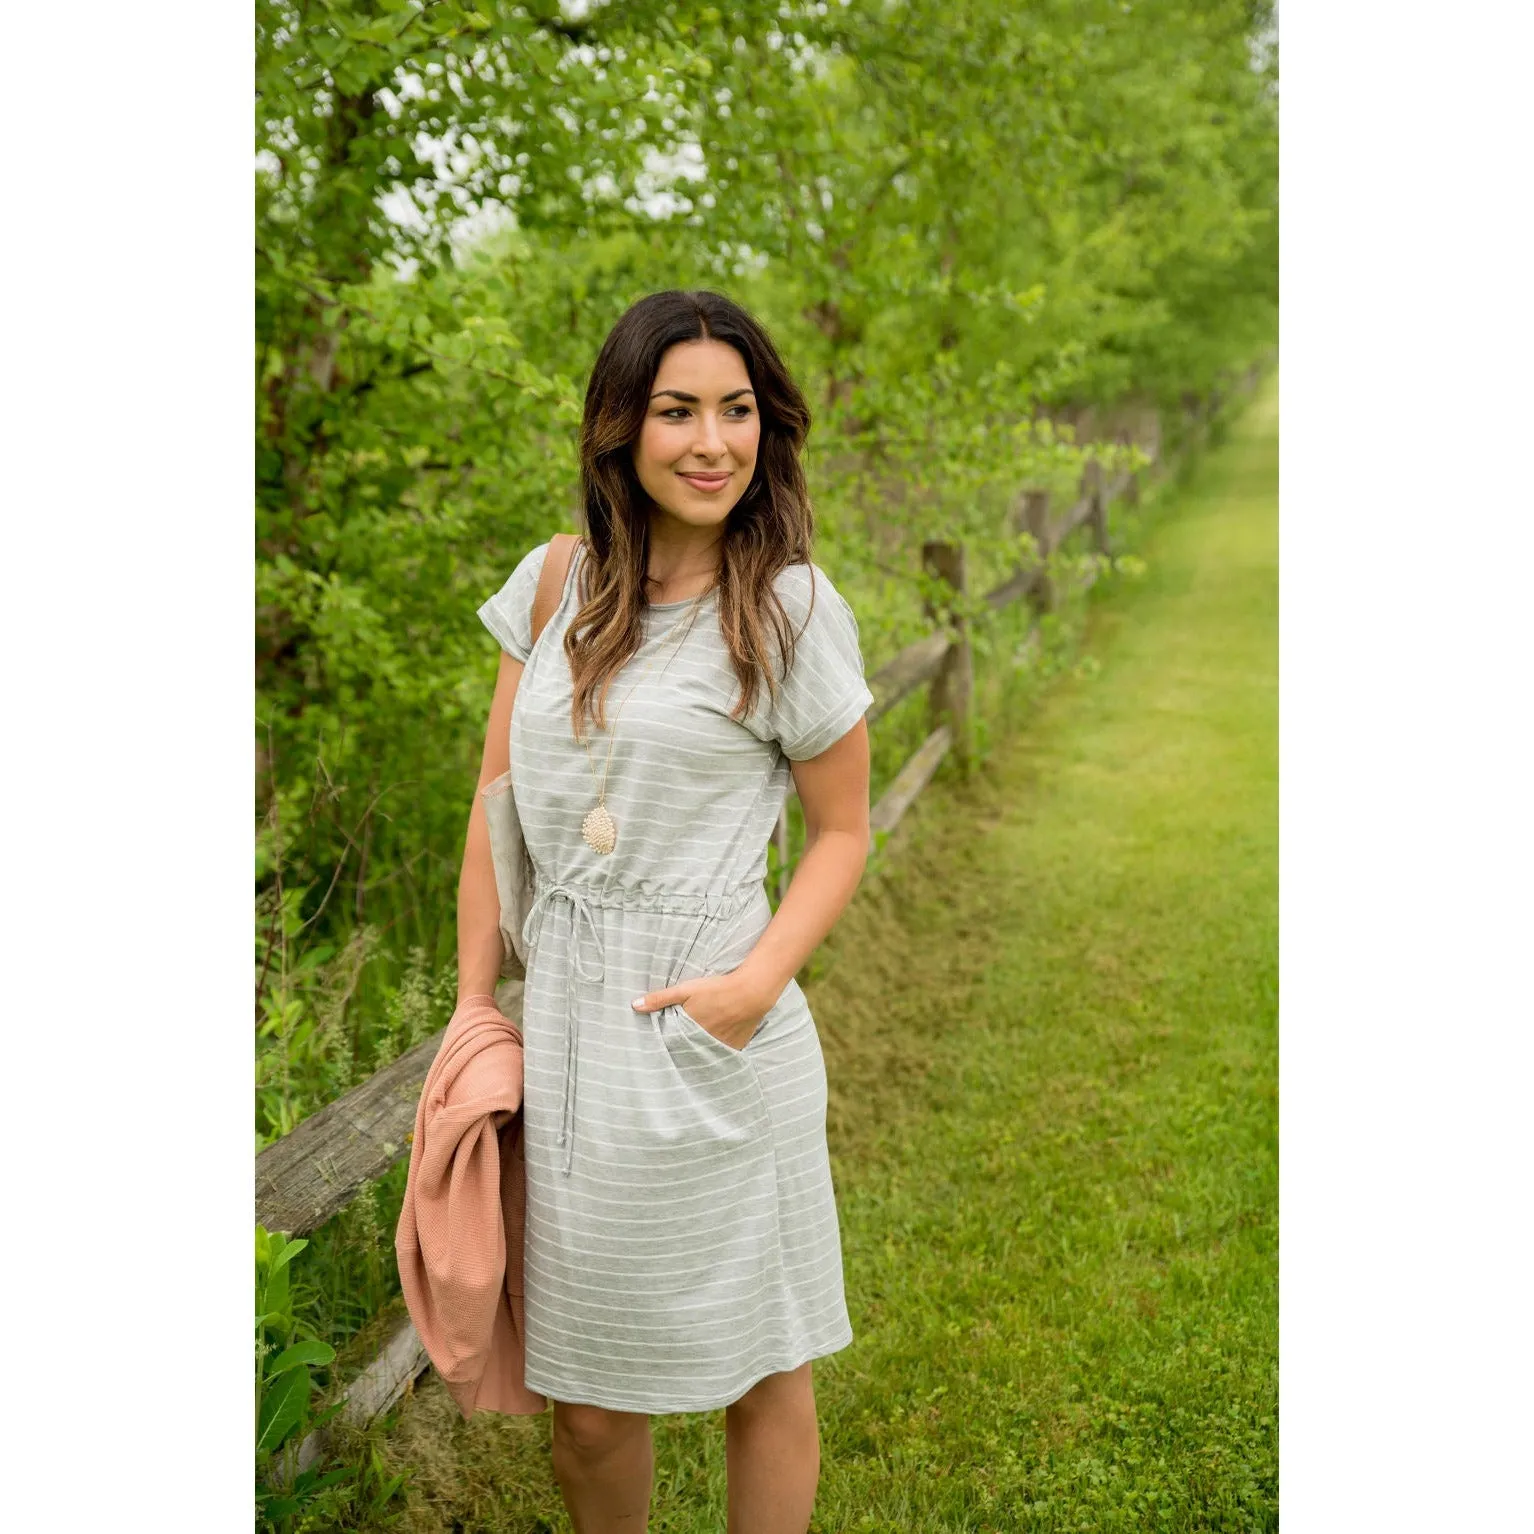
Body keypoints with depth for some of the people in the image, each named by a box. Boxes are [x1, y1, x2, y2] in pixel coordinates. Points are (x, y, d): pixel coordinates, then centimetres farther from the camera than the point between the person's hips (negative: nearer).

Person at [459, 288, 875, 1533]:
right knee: (586, 1403, 16)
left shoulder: (792, 608, -6)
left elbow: (841, 833, 0)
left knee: (760, 1373, 14)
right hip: (559, 1024, 4)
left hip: (708, 1034, -4)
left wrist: (761, 979, -16)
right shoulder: (556, 586, 5)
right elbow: (498, 802, 9)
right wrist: (474, 1003, 6)